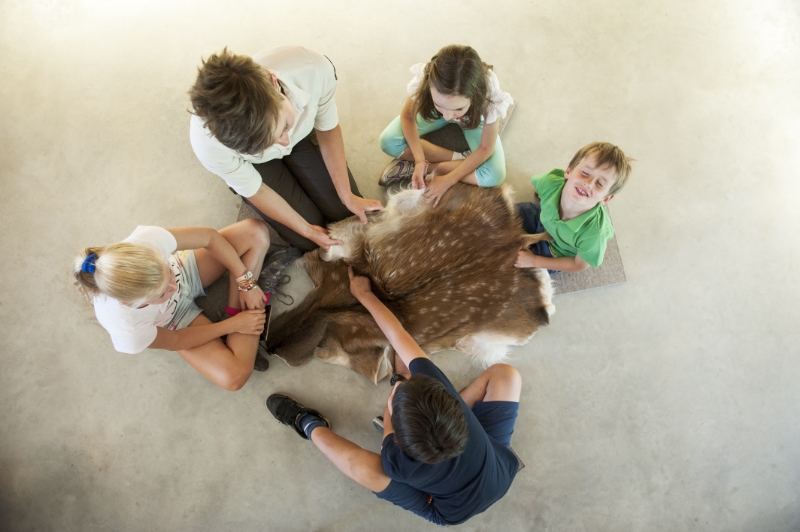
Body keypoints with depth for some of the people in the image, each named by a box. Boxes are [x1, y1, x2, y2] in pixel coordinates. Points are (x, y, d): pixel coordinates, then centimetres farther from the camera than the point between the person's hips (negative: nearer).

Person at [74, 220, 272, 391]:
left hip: (184, 270, 3)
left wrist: (246, 283, -21)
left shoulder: (147, 241, -41)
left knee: (255, 231, -19)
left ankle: (236, 307, -4)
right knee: (235, 376, -21)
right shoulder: (127, 332, -39)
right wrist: (233, 324, -15)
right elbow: (177, 341, -18)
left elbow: (210, 237, -23)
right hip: (174, 319, -2)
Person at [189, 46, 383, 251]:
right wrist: (307, 230, -13)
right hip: (256, 163, -2)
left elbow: (328, 129, -17)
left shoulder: (314, 69, -40)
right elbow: (254, 191, -21)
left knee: (344, 212, 3)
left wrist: (348, 196, -13)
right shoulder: (207, 141, -42)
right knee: (308, 241, -2)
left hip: (302, 134, 2)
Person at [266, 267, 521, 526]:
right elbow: (397, 335, -22)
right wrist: (365, 294, -9)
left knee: (365, 466, -24)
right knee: (504, 373, 0)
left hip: (456, 510, -3)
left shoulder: (400, 462, -40)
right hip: (501, 476, 4)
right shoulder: (441, 390, -37)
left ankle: (310, 426, 8)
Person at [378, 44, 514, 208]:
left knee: (494, 176, -26)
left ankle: (430, 168, -12)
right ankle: (461, 159, -12)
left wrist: (448, 180, -31)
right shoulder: (426, 80, -38)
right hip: (433, 111, 2)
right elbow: (407, 116, -18)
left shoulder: (489, 95, -41)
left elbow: (485, 148, -26)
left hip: (475, 120, -1)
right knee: (389, 142, -21)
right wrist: (420, 160, -30)